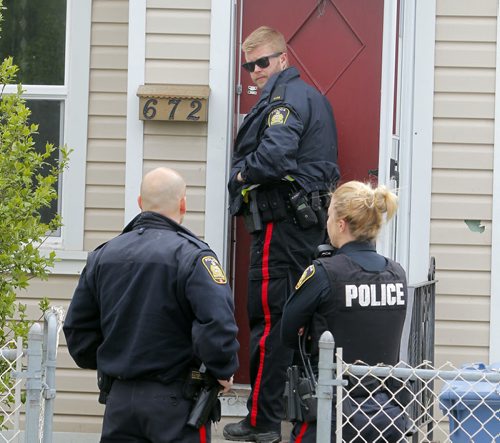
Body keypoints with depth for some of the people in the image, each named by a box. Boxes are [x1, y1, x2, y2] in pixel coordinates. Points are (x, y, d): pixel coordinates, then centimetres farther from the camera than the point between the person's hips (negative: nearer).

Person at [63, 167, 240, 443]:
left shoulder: (103, 255, 7)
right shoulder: (191, 256, -12)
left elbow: (77, 327, 11)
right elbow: (218, 324, -24)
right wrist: (223, 371, -8)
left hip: (119, 398, 5)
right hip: (175, 402, -5)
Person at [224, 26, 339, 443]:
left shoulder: (286, 97, -11)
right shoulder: (312, 96, 21)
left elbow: (274, 156, -26)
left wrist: (241, 173, -7)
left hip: (283, 222, -10)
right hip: (311, 221, 10)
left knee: (268, 319, -7)